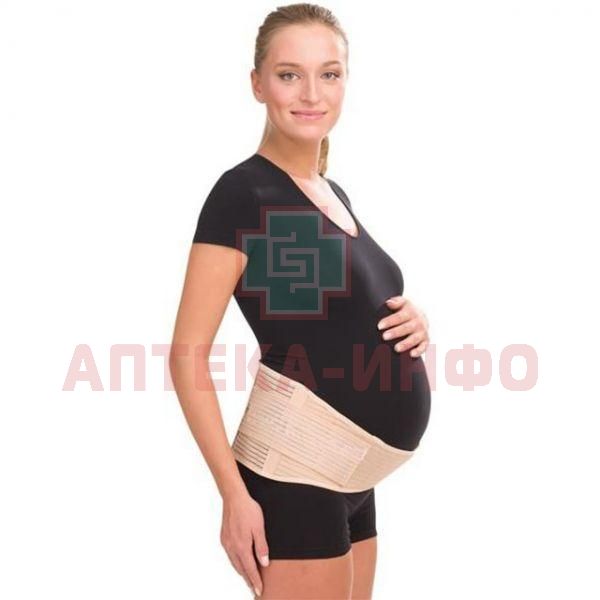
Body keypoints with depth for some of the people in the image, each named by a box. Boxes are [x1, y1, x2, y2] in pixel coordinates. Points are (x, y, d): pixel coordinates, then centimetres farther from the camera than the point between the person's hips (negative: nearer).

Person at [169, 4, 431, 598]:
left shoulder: (334, 194, 12)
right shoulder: (243, 192, -12)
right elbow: (188, 356, -16)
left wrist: (409, 321, 3)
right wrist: (235, 493, -22)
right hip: (295, 475, -8)